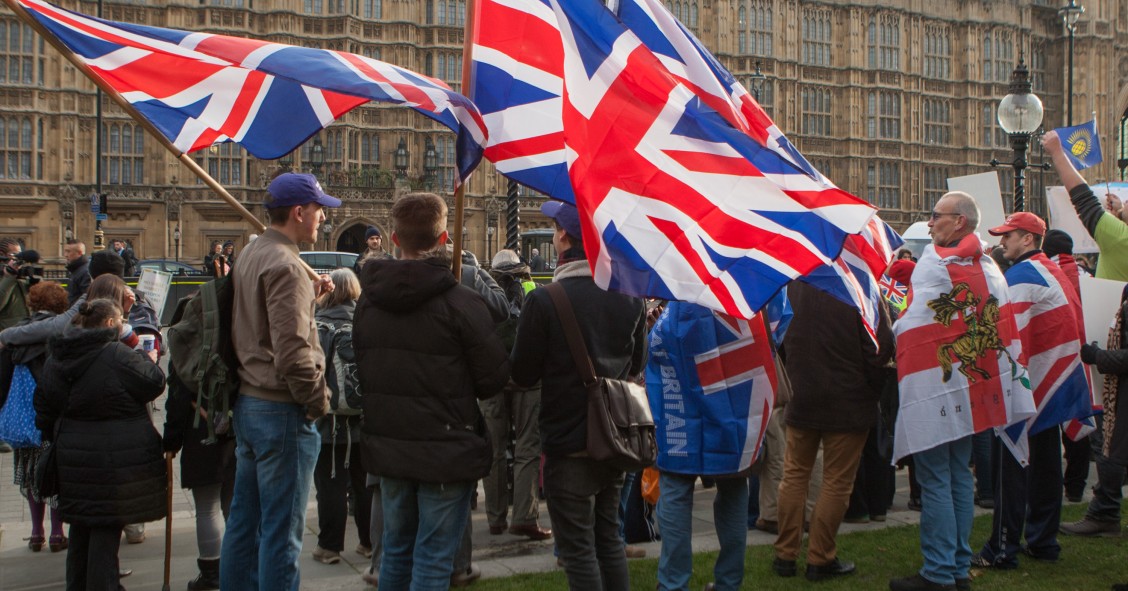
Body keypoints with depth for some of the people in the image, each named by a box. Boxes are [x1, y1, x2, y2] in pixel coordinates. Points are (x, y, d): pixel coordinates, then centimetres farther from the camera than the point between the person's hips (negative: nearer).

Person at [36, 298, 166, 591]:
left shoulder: (55, 359, 7)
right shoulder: (118, 355, -17)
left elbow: (45, 408, 13)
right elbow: (154, 384, -8)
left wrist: (56, 440, 24)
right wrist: (150, 360, 11)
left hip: (73, 455, 7)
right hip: (116, 456, -7)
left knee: (81, 525, 19)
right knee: (107, 525, 0)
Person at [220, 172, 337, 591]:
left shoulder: (251, 255, 12)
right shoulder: (285, 265, -18)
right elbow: (292, 349, -25)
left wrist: (309, 296, 8)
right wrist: (318, 399, -13)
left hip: (247, 402, 10)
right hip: (283, 412, -10)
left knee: (245, 520, 17)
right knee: (282, 530, -3)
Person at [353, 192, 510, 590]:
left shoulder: (368, 299, 1)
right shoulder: (460, 302, -17)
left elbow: (361, 367, 8)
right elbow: (494, 379, -12)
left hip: (387, 447, 6)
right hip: (446, 450, -6)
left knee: (396, 550, 19)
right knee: (433, 559, 1)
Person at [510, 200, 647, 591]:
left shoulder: (544, 302, -18)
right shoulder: (631, 295, 1)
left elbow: (522, 375, -11)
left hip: (567, 444, -6)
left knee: (578, 548, 3)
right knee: (609, 538, 19)